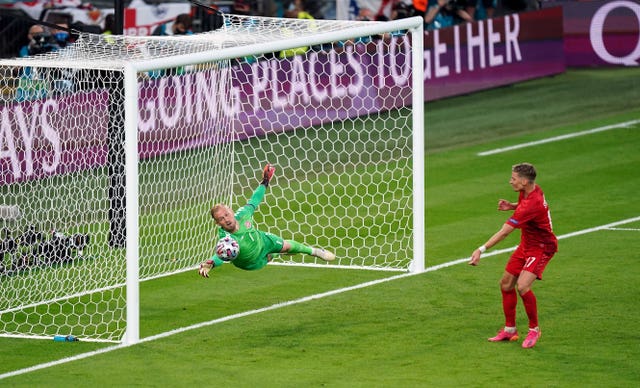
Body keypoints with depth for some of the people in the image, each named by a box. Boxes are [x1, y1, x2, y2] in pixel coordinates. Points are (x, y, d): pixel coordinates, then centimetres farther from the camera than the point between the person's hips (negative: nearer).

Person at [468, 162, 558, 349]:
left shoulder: (532, 204, -33)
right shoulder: (528, 191, -4)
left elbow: (504, 232, -35)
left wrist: (481, 250, -35)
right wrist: (511, 206, 1)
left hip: (541, 248, -10)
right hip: (526, 245, 10)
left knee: (523, 286, -25)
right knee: (506, 284, 10)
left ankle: (534, 330, -6)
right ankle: (509, 330, 23)